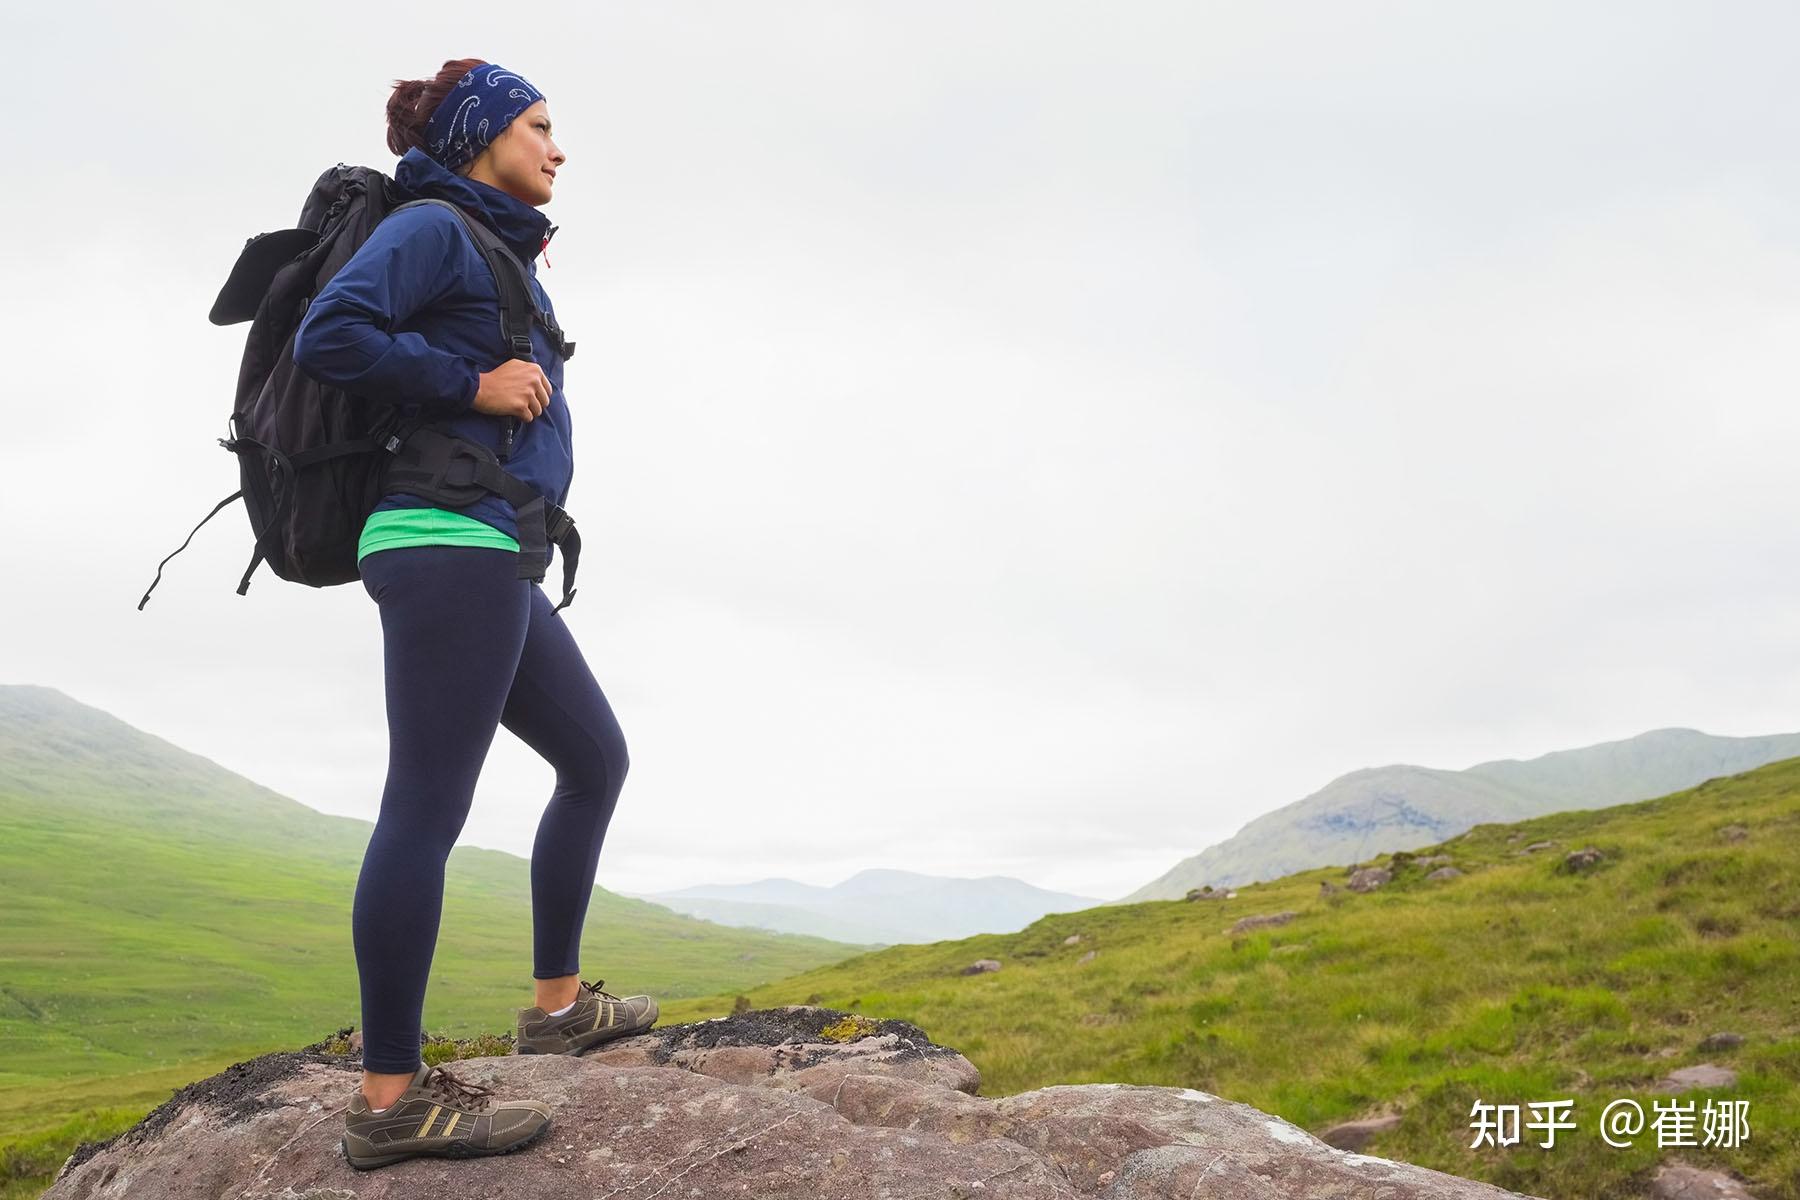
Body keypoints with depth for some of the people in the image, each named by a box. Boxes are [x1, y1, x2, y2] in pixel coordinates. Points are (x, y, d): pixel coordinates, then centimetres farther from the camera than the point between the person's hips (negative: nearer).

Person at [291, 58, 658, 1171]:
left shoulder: (498, 249, 25)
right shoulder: (434, 225, -2)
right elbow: (329, 335, -14)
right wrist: (474, 383, -12)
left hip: (498, 563, 10)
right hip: (451, 543, -10)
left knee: (597, 759, 15)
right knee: (427, 809, -11)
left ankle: (558, 1001, 25)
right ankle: (392, 1096, -6)